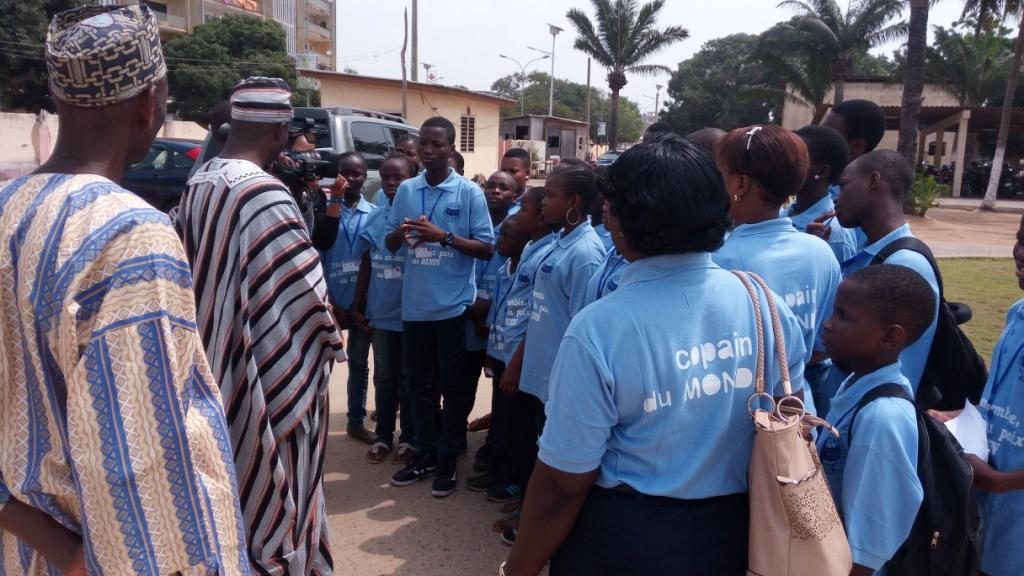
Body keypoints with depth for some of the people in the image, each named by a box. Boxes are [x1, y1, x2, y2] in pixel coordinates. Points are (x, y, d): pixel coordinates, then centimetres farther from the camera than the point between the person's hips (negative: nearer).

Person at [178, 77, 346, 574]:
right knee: (270, 475, 8)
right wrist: (330, 339, -3)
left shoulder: (199, 186, 3)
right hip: (268, 369, -8)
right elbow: (302, 287, -19)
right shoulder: (264, 194, -23)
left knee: (234, 470, 23)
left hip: (217, 361, 8)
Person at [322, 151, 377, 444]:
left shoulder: (374, 213, 2)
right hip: (332, 299, -2)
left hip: (363, 301, 2)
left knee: (359, 362, 12)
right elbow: (316, 255, -4)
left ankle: (356, 422, 24)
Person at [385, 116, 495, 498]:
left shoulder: (469, 192, -5)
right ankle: (425, 452, 29)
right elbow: (389, 244, 11)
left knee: (453, 384, 8)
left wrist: (443, 236, -19)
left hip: (453, 304, -4)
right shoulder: (406, 190, 7)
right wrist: (400, 233, -12)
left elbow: (487, 248, -7)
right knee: (418, 382, 14)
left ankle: (448, 457, 23)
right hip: (414, 304, 4)